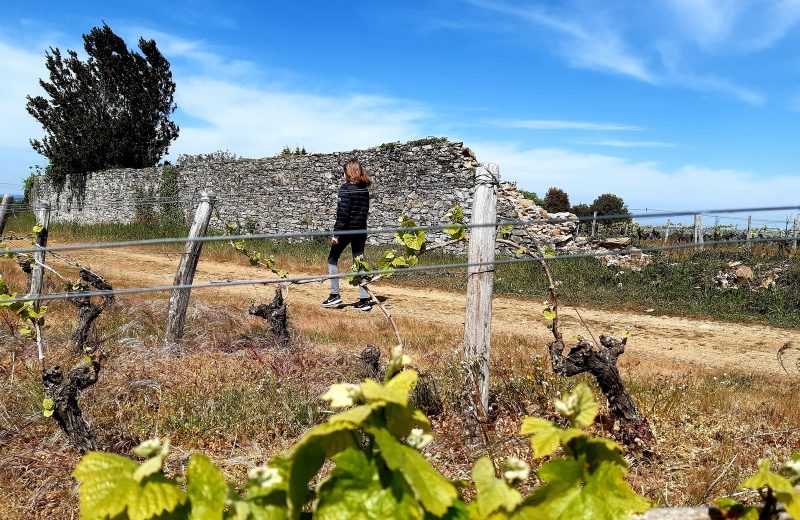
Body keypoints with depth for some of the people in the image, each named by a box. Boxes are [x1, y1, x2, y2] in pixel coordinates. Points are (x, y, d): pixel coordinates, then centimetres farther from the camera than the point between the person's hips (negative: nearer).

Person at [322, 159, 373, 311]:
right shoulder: (365, 189, 8)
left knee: (332, 259, 10)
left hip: (347, 229, -6)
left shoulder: (346, 188, -12)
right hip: (361, 230, 6)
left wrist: (336, 233, -15)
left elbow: (343, 212, -17)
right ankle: (364, 298, 6)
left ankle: (335, 295, 9)